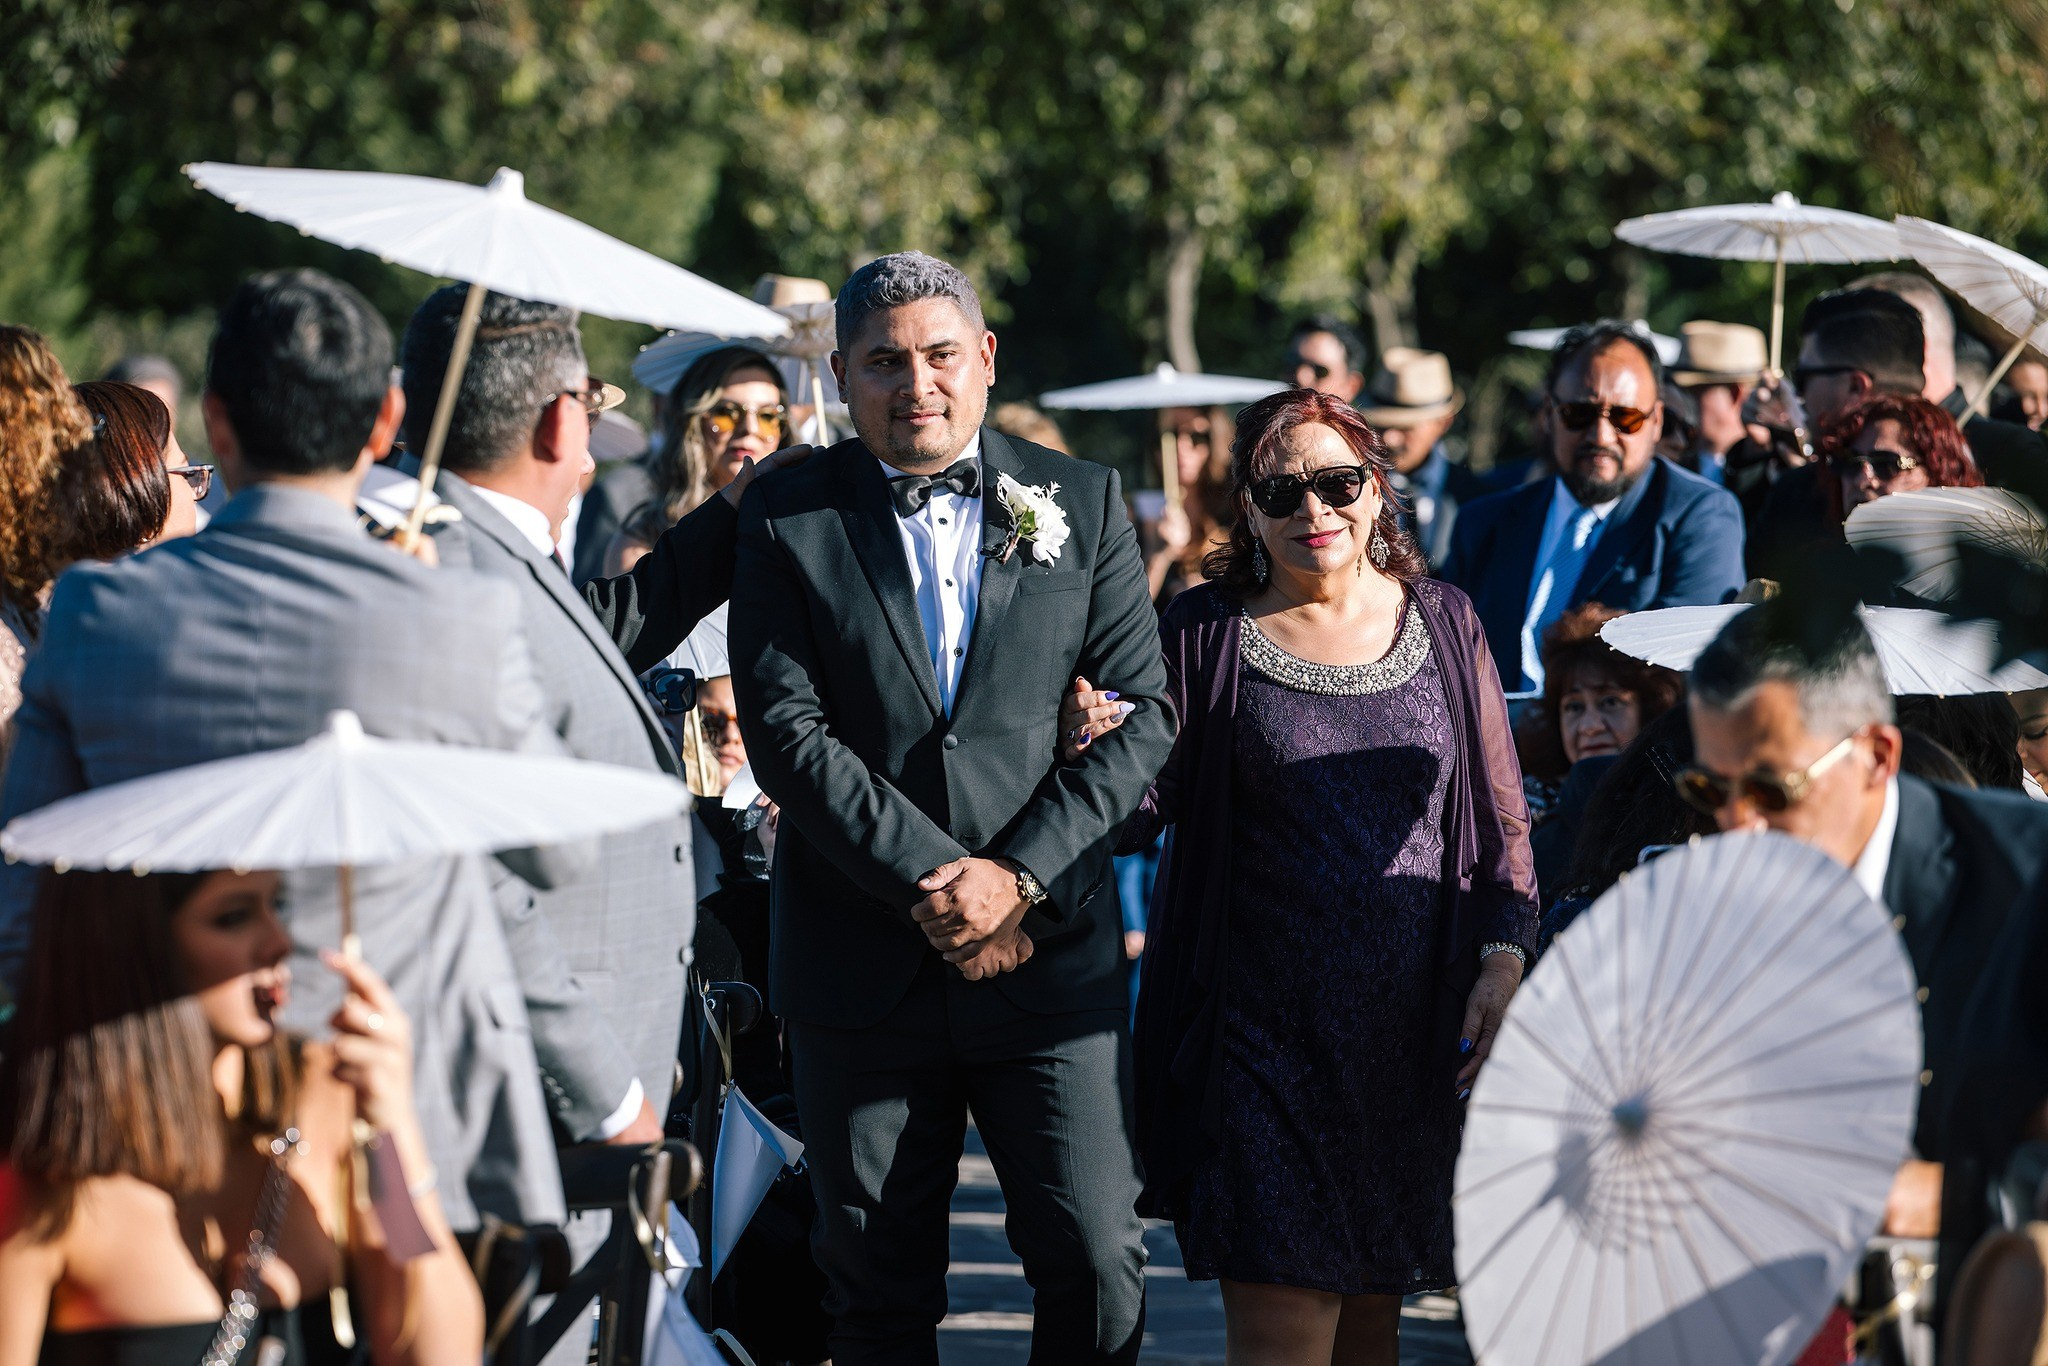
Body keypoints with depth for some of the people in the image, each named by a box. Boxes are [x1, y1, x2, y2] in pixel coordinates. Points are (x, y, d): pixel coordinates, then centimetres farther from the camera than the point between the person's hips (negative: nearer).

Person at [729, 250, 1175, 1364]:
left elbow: (1142, 714, 2)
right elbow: (785, 733, -6)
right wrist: (930, 885, -13)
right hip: (860, 968, 0)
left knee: (1096, 1262, -4)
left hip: (1050, 950, 0)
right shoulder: (787, 517, 2)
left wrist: (1021, 875, -10)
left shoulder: (1082, 501, 6)